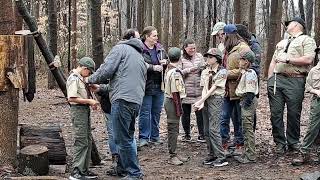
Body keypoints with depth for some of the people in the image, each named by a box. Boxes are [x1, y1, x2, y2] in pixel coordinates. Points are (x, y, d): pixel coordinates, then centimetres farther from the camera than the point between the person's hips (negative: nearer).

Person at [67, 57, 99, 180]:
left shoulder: (80, 78, 16)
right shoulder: (73, 79, -14)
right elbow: (71, 98, -22)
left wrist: (90, 102, 9)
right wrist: (88, 101, -17)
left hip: (85, 110, 10)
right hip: (78, 111, -10)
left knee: (88, 141, 12)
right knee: (81, 142, -10)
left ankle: (84, 170, 19)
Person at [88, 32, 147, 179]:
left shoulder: (120, 48, 5)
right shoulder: (141, 58, 29)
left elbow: (106, 71, -8)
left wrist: (91, 79, 12)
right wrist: (101, 89, 35)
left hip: (122, 100, -9)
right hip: (137, 101, 9)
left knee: (122, 139, -3)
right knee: (128, 137, 19)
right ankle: (125, 167, 27)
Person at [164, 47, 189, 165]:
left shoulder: (168, 70, 10)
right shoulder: (175, 73, -19)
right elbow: (175, 93, -20)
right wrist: (179, 109, -17)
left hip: (168, 100, 10)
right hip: (173, 102, -10)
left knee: (172, 129, 14)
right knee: (173, 129, -5)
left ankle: (173, 154, 22)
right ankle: (172, 156, 0)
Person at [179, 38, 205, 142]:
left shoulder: (199, 56, 11)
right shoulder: (181, 58, 0)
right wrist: (189, 70, -17)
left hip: (199, 90, 2)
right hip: (186, 90, -2)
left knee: (200, 112, -1)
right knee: (186, 113, 6)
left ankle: (201, 135, 7)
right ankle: (187, 134, 19)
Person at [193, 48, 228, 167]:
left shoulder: (222, 72, -6)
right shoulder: (205, 72, 14)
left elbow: (213, 89, -11)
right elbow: (204, 88, 4)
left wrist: (200, 101, -15)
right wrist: (202, 103, -12)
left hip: (216, 99, -7)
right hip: (206, 100, 7)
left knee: (213, 129, -13)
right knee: (206, 130, 6)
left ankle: (221, 158, -11)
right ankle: (212, 155, 14)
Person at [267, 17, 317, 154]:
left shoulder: (307, 40, 6)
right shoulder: (281, 43, 27)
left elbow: (308, 59, -10)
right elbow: (273, 62, 24)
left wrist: (288, 59, -10)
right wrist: (269, 80, 11)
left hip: (295, 81, -5)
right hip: (276, 79, 6)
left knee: (294, 114, -1)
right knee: (276, 113, 1)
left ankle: (293, 143, 11)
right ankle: (280, 143, 9)